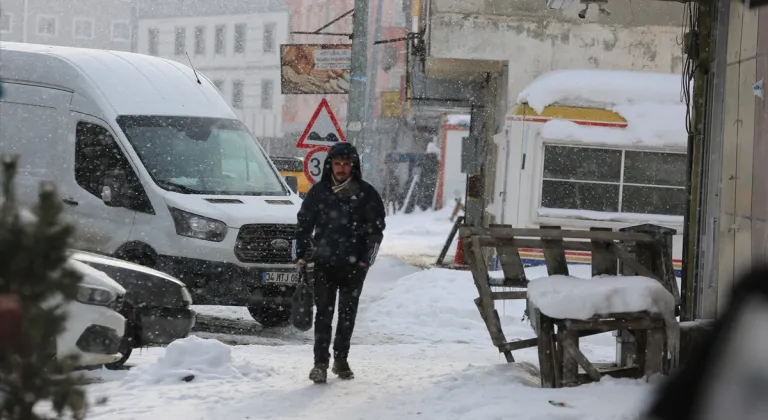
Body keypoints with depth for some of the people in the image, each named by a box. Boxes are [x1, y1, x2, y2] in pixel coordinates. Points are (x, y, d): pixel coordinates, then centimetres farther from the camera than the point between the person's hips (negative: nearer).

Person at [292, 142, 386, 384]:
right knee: (324, 313, -5)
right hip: (324, 263, 0)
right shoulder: (319, 191, 4)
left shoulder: (366, 194, 0)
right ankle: (320, 363, -6)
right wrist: (301, 255, 2)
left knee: (348, 314, 9)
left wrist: (366, 259, -6)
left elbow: (376, 228, 2)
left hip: (353, 265, 0)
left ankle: (341, 359, 21)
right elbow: (304, 223, 9)